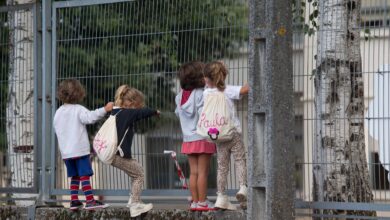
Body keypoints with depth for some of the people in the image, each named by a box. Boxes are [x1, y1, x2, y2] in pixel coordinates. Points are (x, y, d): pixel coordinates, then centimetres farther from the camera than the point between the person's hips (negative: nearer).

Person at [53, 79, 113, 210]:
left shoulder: (58, 112, 9)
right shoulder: (78, 110, -10)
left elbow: (56, 130, 14)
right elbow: (90, 117, -27)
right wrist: (104, 110, -30)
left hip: (65, 151, 6)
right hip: (80, 149, -6)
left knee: (74, 176, 15)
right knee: (84, 175, -7)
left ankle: (74, 201, 12)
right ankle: (90, 201, -12)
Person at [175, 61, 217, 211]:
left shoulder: (180, 96, 6)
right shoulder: (201, 94, -15)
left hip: (188, 139, 6)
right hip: (202, 137, -6)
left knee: (193, 172, 9)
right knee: (203, 172, -2)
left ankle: (195, 202, 11)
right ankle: (202, 202, -1)